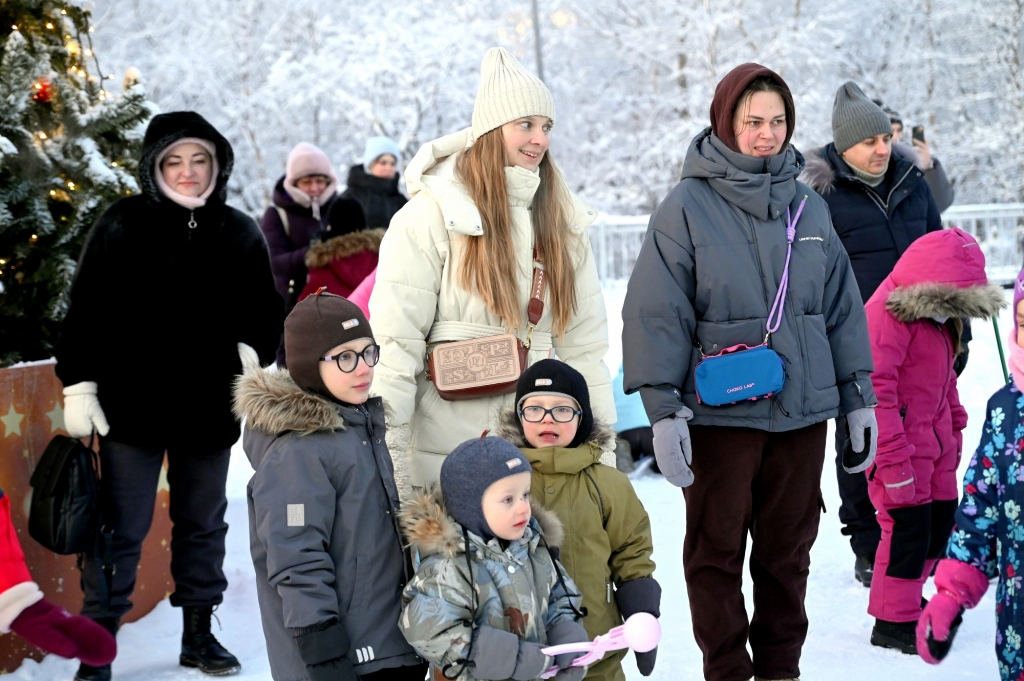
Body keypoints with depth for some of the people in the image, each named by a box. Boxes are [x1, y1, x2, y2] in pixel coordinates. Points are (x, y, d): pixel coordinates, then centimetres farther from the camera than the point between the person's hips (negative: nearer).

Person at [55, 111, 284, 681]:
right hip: (134, 404, -3)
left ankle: (199, 633, 29)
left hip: (210, 408, 3)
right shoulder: (123, 226, -4)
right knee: (122, 530, -1)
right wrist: (79, 385, -7)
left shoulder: (241, 233, 4)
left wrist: (251, 351, -5)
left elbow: (267, 312, 13)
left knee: (204, 525, 15)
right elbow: (86, 311, -3)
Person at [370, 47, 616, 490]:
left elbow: (583, 340, 12)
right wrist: (386, 446, -14)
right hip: (446, 443, -4)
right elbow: (396, 333, -9)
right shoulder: (434, 211, -5)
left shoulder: (562, 220, 12)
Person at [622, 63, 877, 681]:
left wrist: (860, 397, 12)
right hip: (719, 414, -4)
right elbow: (655, 314, -8)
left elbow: (842, 309, 13)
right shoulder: (687, 207, -5)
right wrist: (663, 409, -14)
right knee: (717, 550, 5)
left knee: (789, 549, 12)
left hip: (803, 409, 4)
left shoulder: (809, 207, 9)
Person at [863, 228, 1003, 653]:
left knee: (939, 523, 14)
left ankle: (907, 599, 30)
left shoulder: (937, 316, 12)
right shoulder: (888, 314, -21)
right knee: (908, 529, -7)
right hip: (900, 445, -10)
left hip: (934, 442, 10)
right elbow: (876, 389, -25)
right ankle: (893, 622, 6)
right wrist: (893, 458, -25)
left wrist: (955, 426, 24)